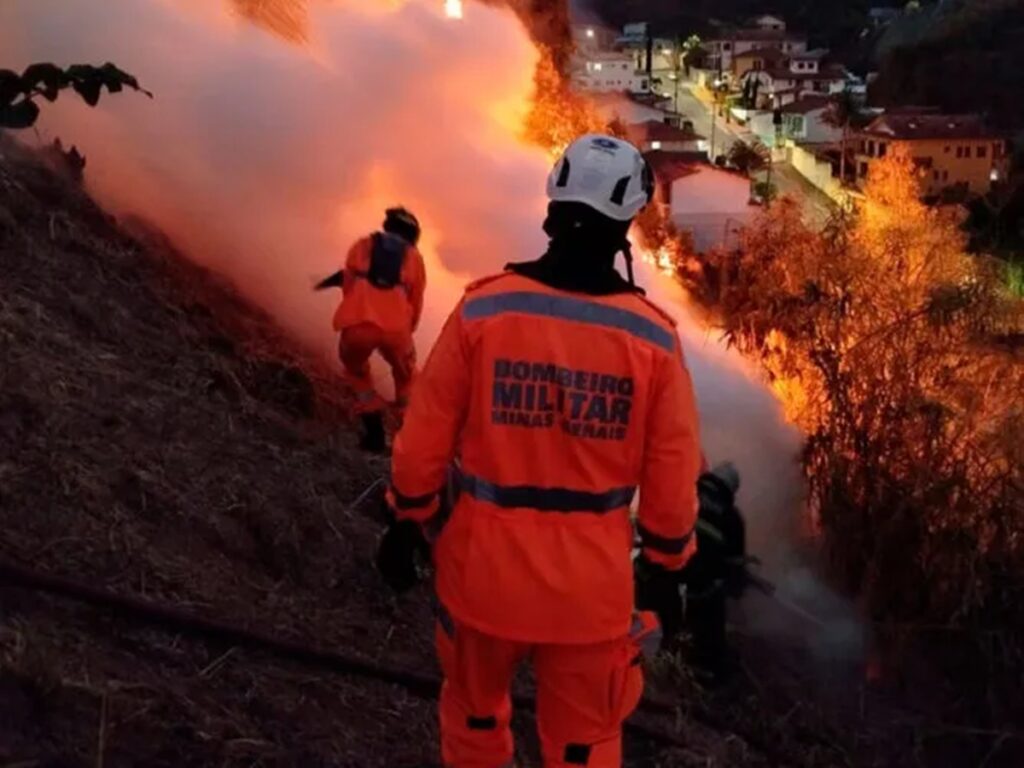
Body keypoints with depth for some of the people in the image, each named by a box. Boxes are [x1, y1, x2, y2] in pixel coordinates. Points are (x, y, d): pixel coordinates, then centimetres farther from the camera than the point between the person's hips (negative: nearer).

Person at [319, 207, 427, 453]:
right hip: (395, 327, 0)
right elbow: (416, 303, 23)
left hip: (357, 324, 0)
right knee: (406, 375, 28)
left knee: (357, 372, 29)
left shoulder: (363, 245, 23)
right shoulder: (413, 256, 23)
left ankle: (375, 433, 20)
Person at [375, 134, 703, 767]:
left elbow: (425, 439, -5)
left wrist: (409, 522, 11)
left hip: (487, 563, 1)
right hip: (592, 579, 0)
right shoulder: (654, 337, -11)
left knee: (475, 712, 25)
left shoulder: (482, 308, -12)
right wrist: (668, 567, 11)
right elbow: (672, 478, -5)